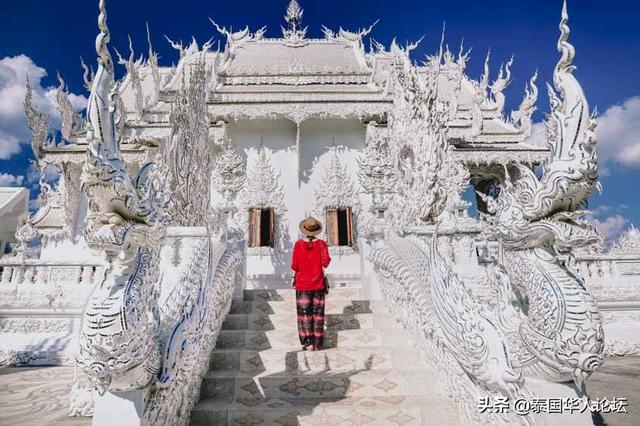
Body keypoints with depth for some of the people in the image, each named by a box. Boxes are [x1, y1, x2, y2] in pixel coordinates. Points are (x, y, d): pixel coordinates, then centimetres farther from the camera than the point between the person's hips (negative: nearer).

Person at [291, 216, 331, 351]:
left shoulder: (298, 244, -6)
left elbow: (294, 266, -7)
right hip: (318, 284, 1)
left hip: (302, 284, -1)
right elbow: (326, 262, -10)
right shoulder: (321, 244, -4)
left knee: (304, 313, 5)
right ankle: (317, 343, 12)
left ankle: (308, 343, 3)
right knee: (318, 313, 8)